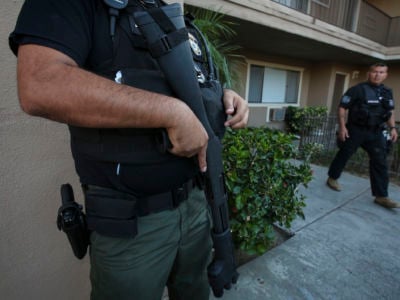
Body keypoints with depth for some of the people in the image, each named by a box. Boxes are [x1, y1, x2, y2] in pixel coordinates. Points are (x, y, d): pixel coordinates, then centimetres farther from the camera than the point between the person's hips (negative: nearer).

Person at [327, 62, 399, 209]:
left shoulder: (387, 92, 11)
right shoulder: (357, 89, -8)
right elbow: (342, 108, -10)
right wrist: (342, 126, -18)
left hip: (376, 132, 5)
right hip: (356, 130, -5)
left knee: (380, 163, 2)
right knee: (344, 155, 6)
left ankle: (381, 196, 7)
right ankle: (332, 178, 27)